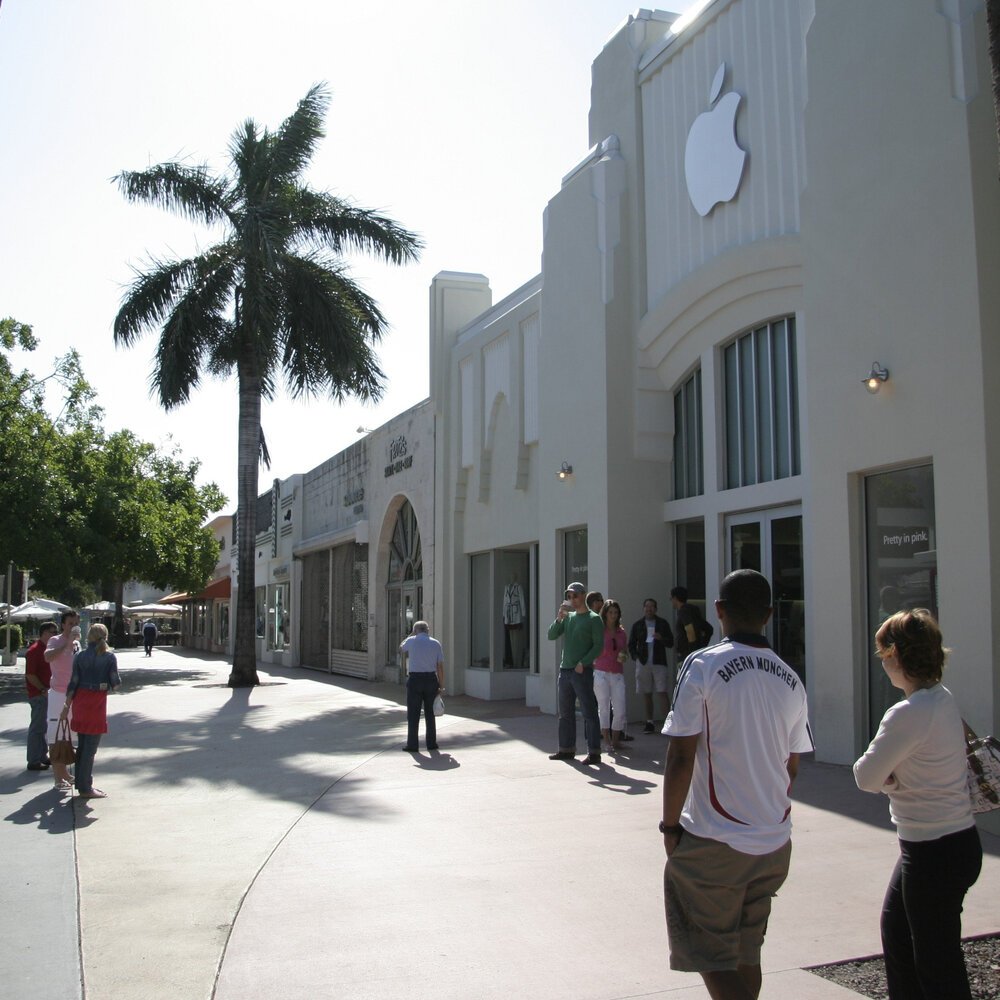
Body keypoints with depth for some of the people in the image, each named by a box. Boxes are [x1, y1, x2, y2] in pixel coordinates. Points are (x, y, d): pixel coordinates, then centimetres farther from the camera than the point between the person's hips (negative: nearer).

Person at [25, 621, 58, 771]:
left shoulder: (46, 649, 12)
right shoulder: (35, 650, -16)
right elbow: (30, 675, -20)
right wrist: (43, 690, -20)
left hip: (45, 693, 9)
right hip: (38, 694, -9)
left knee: (42, 726, 16)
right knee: (37, 727, -4)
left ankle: (43, 756, 26)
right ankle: (33, 761, 1)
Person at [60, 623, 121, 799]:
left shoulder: (80, 656, 3)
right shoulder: (109, 657, -6)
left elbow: (73, 682, 1)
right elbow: (115, 683, -9)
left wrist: (67, 706, 8)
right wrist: (115, 684, 14)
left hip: (80, 701, 4)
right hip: (97, 702, -4)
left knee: (82, 745, 15)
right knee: (91, 747, 1)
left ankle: (82, 784, 22)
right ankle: (85, 788, 4)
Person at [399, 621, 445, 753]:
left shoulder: (411, 641, -2)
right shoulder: (436, 643, 3)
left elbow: (401, 648, 21)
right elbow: (440, 666, 1)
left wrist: (411, 635, 22)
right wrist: (441, 685, 6)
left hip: (414, 679, -2)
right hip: (431, 679, 2)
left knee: (413, 712, 4)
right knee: (430, 712, 13)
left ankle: (412, 744, 4)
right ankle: (431, 743, 17)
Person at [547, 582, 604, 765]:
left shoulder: (594, 619, -4)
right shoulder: (568, 617, 14)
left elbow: (599, 646, -9)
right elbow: (551, 635, 8)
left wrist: (583, 663, -18)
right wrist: (559, 618, -8)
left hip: (582, 671, -7)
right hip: (565, 670, 7)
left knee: (589, 713, -6)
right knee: (565, 713, 12)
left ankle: (594, 752, -4)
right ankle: (566, 749, 21)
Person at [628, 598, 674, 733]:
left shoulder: (662, 623, 7)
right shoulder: (638, 625, 10)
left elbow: (670, 642, 5)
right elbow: (631, 644, 12)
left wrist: (661, 638, -14)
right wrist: (635, 656, -3)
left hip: (659, 662, -2)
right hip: (643, 663, 2)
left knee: (663, 693, -9)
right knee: (646, 694, 6)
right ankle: (649, 723, 13)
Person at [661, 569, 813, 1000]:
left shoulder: (703, 665, -13)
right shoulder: (790, 679, 4)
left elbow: (681, 758, -16)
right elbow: (791, 767, 11)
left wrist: (670, 825, -4)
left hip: (714, 842, -6)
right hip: (775, 844, 6)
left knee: (713, 959, 6)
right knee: (747, 955, 20)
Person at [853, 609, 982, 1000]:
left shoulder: (909, 714, -26)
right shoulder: (943, 699, 5)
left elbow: (866, 777, -20)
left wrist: (885, 775, 1)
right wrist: (891, 774, -8)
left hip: (934, 852, -10)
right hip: (956, 839, 10)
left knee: (937, 966, 3)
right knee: (895, 929, 25)